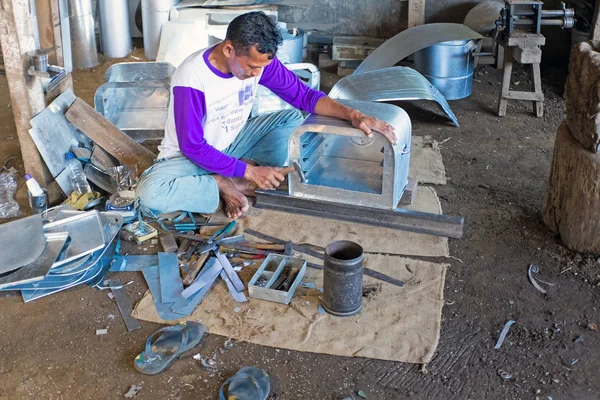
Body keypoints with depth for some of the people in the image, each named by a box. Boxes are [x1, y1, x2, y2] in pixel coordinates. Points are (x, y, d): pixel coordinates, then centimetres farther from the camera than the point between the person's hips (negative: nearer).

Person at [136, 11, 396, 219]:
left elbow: (303, 95, -12)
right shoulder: (191, 79, -32)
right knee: (149, 192, -35)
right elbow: (194, 147, -27)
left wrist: (352, 114, -28)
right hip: (190, 155, -4)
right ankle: (225, 186, -16)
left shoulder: (258, 60, -16)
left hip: (232, 143, 5)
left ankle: (235, 180, -16)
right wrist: (251, 171, -30)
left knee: (296, 119, -13)